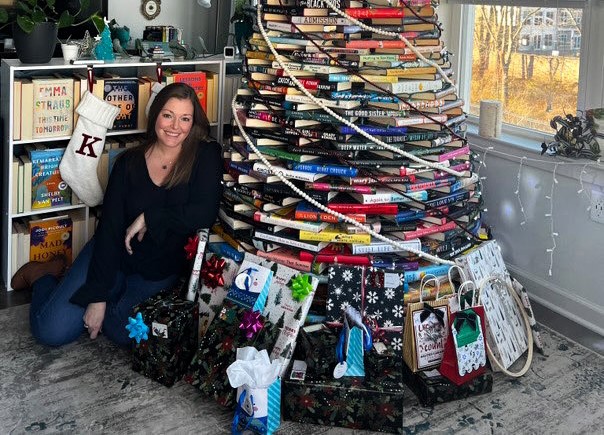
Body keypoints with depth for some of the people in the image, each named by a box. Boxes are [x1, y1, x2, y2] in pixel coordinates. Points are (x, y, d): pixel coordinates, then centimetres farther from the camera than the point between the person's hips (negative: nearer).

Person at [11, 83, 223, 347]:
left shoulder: (205, 156, -13)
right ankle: (42, 276, 26)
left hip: (160, 273, 0)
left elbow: (205, 213, -26)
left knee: (123, 333, -20)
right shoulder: (129, 162, -8)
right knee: (51, 330, -8)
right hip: (112, 254, 0)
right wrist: (97, 296, -17)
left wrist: (148, 218, -21)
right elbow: (110, 227, -12)